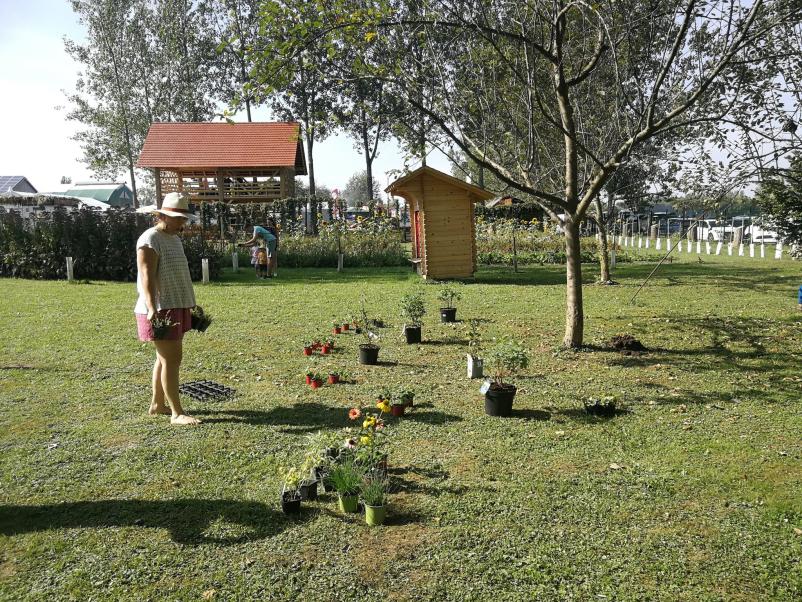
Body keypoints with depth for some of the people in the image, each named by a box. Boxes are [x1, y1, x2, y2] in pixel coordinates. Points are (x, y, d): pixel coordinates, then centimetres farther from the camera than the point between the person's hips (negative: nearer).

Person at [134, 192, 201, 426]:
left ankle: (157, 404, 25)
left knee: (166, 358, 14)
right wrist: (151, 308, -30)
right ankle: (177, 413, -1)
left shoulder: (174, 239, 16)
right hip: (160, 310, -9)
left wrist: (190, 306, 25)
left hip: (177, 308, 9)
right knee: (172, 359, -7)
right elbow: (147, 276, -21)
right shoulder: (150, 239, -12)